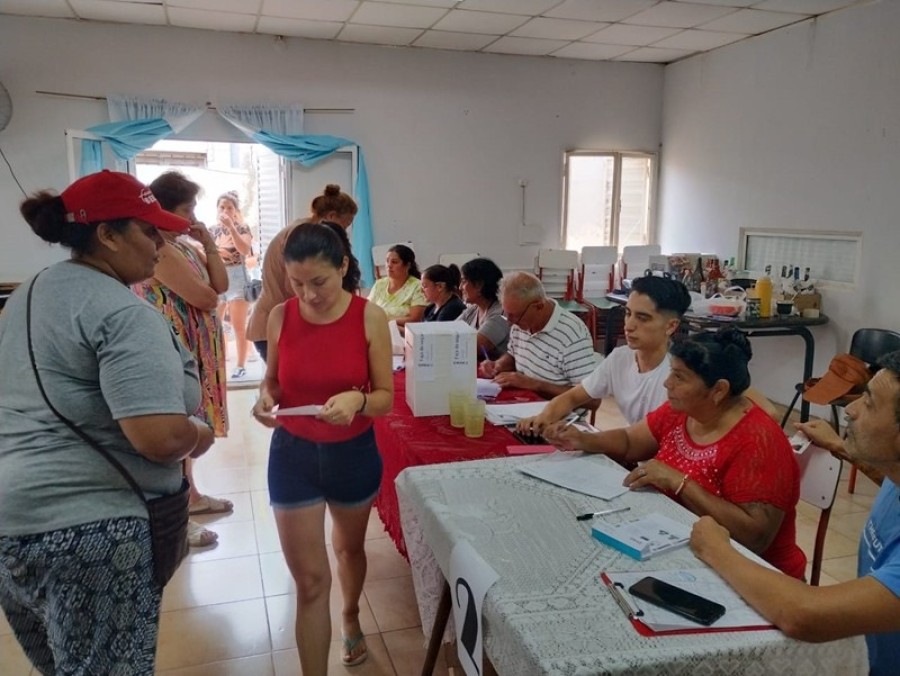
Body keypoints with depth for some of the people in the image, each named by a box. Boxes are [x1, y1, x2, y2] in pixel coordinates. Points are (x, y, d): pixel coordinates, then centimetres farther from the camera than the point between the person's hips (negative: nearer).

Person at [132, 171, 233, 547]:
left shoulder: (183, 245, 13)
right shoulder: (160, 250, -19)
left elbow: (221, 285, 8)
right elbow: (205, 298, -22)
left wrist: (208, 244, 0)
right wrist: (207, 293, -1)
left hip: (192, 349, 10)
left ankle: (189, 495, 34)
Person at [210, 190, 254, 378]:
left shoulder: (242, 228, -1)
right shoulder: (212, 230, 10)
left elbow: (245, 250, -19)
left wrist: (231, 227, -24)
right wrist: (215, 253, -10)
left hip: (237, 277, -4)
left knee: (239, 326, -4)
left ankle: (241, 365, 3)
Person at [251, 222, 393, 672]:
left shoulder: (370, 317, -15)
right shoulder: (280, 317, -10)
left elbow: (386, 398, -12)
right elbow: (273, 380, 4)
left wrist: (357, 400, -33)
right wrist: (265, 398, -19)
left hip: (354, 454, 1)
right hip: (292, 455, 0)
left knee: (349, 548, 27)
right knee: (309, 580, 3)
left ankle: (351, 617, 58)